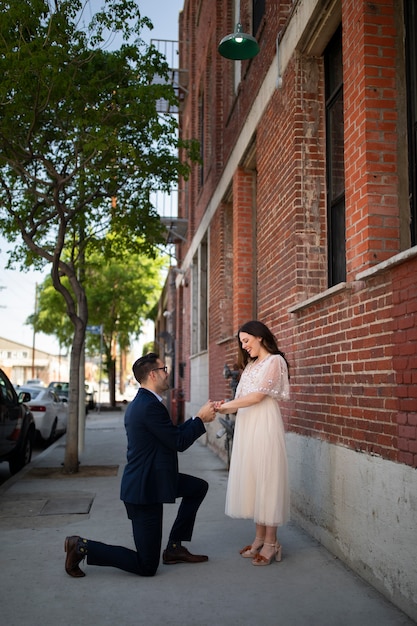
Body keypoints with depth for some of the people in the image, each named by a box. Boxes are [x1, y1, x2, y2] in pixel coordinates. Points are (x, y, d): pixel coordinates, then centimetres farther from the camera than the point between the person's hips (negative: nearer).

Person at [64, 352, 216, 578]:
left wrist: (198, 418, 11)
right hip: (145, 489, -10)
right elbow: (179, 443, -17)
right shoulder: (151, 406, -22)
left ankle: (174, 548, 21)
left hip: (149, 480, 10)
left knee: (199, 487, 20)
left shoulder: (139, 403, 10)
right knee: (146, 566, -2)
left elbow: (172, 434, 16)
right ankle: (82, 547, 3)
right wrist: (200, 419, -5)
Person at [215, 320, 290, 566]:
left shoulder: (275, 361, -4)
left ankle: (271, 543, 4)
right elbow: (244, 400, 15)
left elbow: (257, 396, -13)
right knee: (251, 479, 7)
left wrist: (227, 405, -8)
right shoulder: (251, 364, 20)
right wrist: (225, 409, -1)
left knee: (266, 479, -4)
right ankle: (260, 537, 16)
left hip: (265, 426, -8)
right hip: (247, 426, 8)